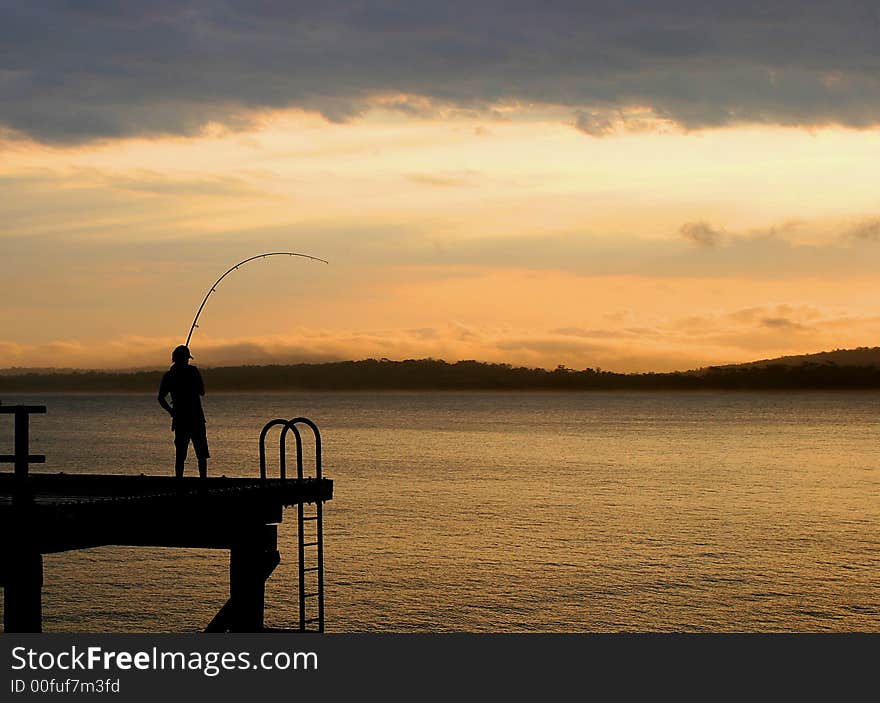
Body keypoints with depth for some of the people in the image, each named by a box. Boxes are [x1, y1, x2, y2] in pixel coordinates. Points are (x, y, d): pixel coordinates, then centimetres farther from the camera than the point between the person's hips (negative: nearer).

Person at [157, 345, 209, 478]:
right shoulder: (192, 371, -4)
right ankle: (203, 479, -4)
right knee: (201, 454, 2)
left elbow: (161, 398, 4)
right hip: (196, 418, -3)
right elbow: (202, 392, 3)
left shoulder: (168, 375, 5)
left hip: (179, 419, 3)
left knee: (180, 455, 7)